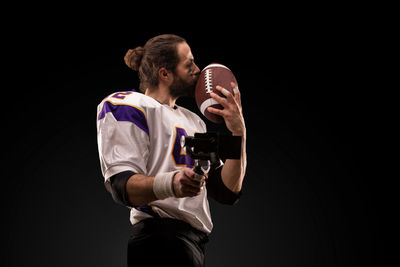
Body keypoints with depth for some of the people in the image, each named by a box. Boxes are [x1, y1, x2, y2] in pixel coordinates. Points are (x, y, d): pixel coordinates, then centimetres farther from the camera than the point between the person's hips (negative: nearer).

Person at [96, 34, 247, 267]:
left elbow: (228, 192, 14)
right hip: (162, 240, -7)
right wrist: (172, 184, -34)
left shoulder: (194, 121, 25)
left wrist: (239, 132, 3)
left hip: (195, 240, 8)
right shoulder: (129, 105, -1)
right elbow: (122, 186, -16)